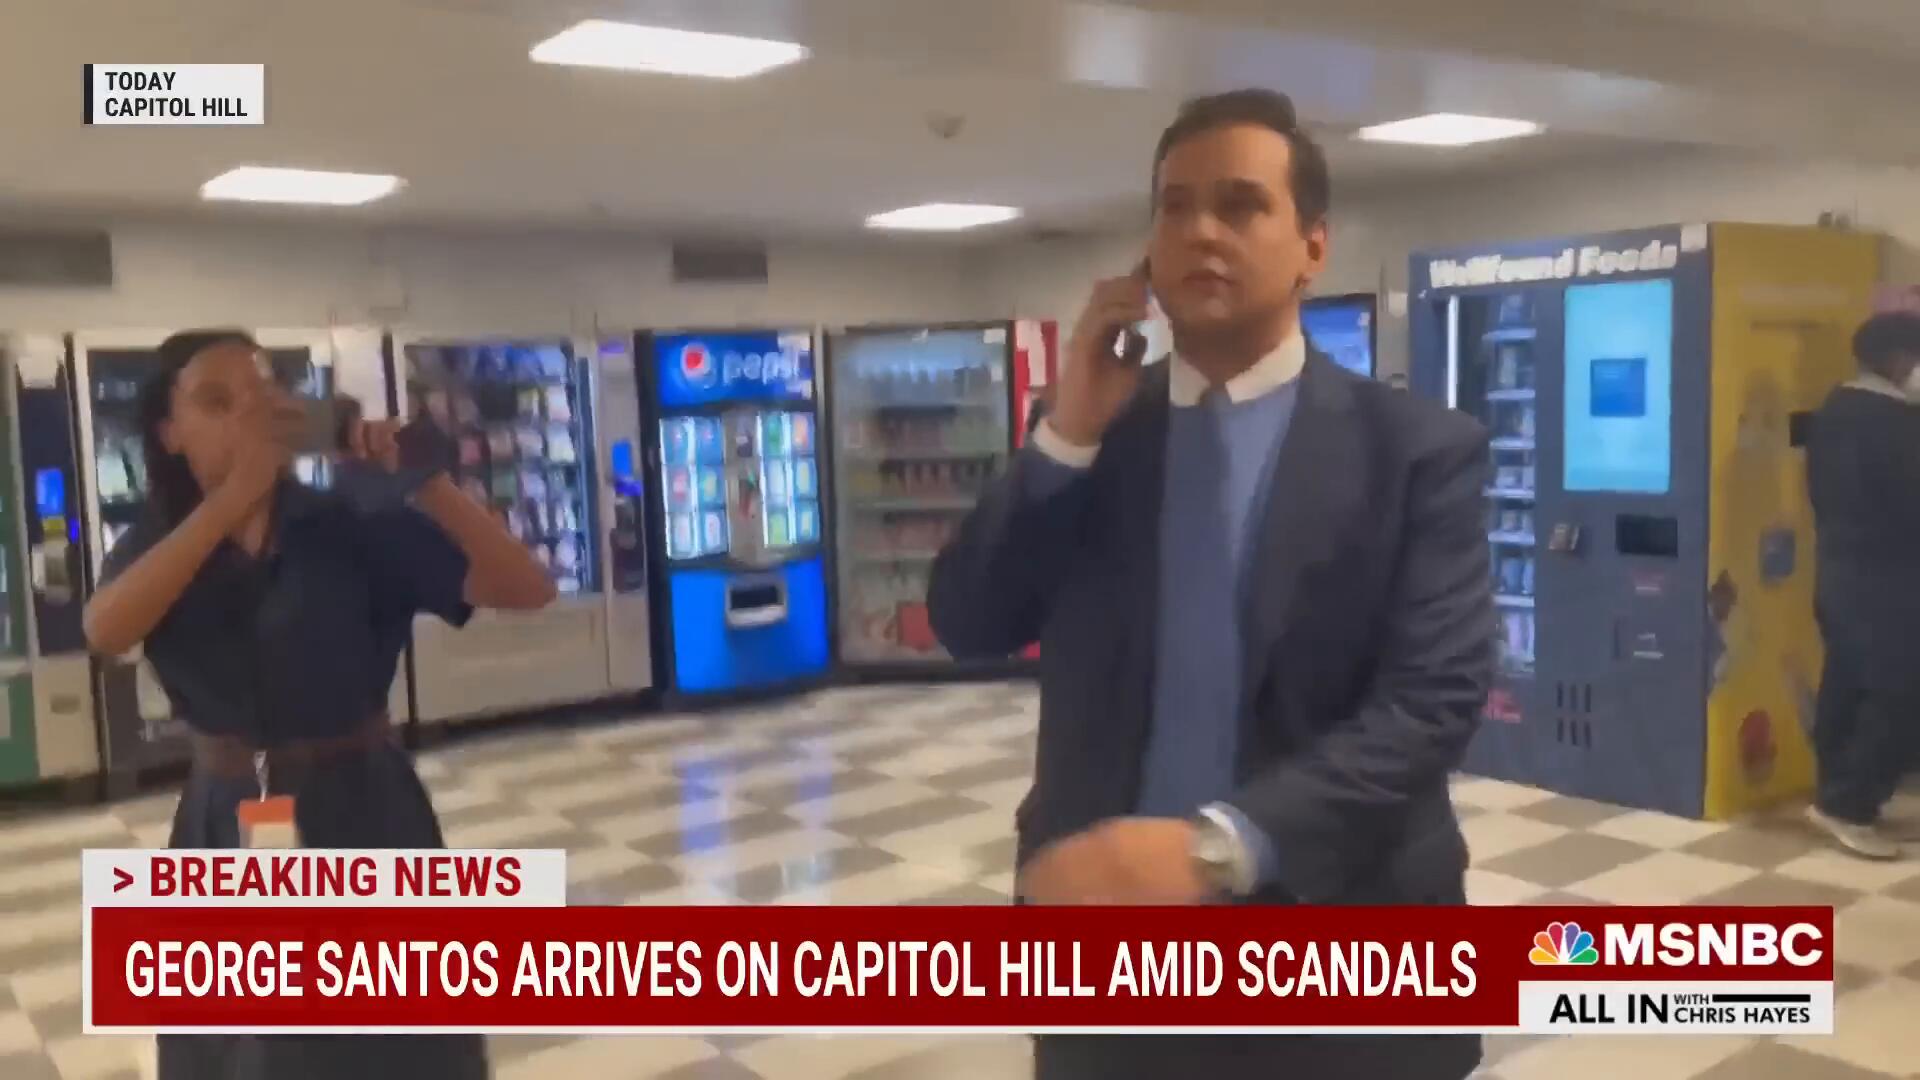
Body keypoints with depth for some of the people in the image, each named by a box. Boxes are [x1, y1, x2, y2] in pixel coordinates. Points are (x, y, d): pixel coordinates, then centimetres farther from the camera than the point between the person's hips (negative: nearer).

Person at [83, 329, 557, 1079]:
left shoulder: (354, 525, -9)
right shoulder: (155, 545, 1)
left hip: (362, 815, -2)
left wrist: (424, 482, -27)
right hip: (228, 827, 3)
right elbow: (105, 632, -23)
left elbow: (527, 588, -16)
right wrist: (233, 495, -28)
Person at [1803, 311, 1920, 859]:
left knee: (1848, 686, 14)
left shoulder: (1832, 412, 9)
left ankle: (1840, 799, 20)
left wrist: (1840, 541, 19)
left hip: (1838, 569, 9)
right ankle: (1846, 805, 3)